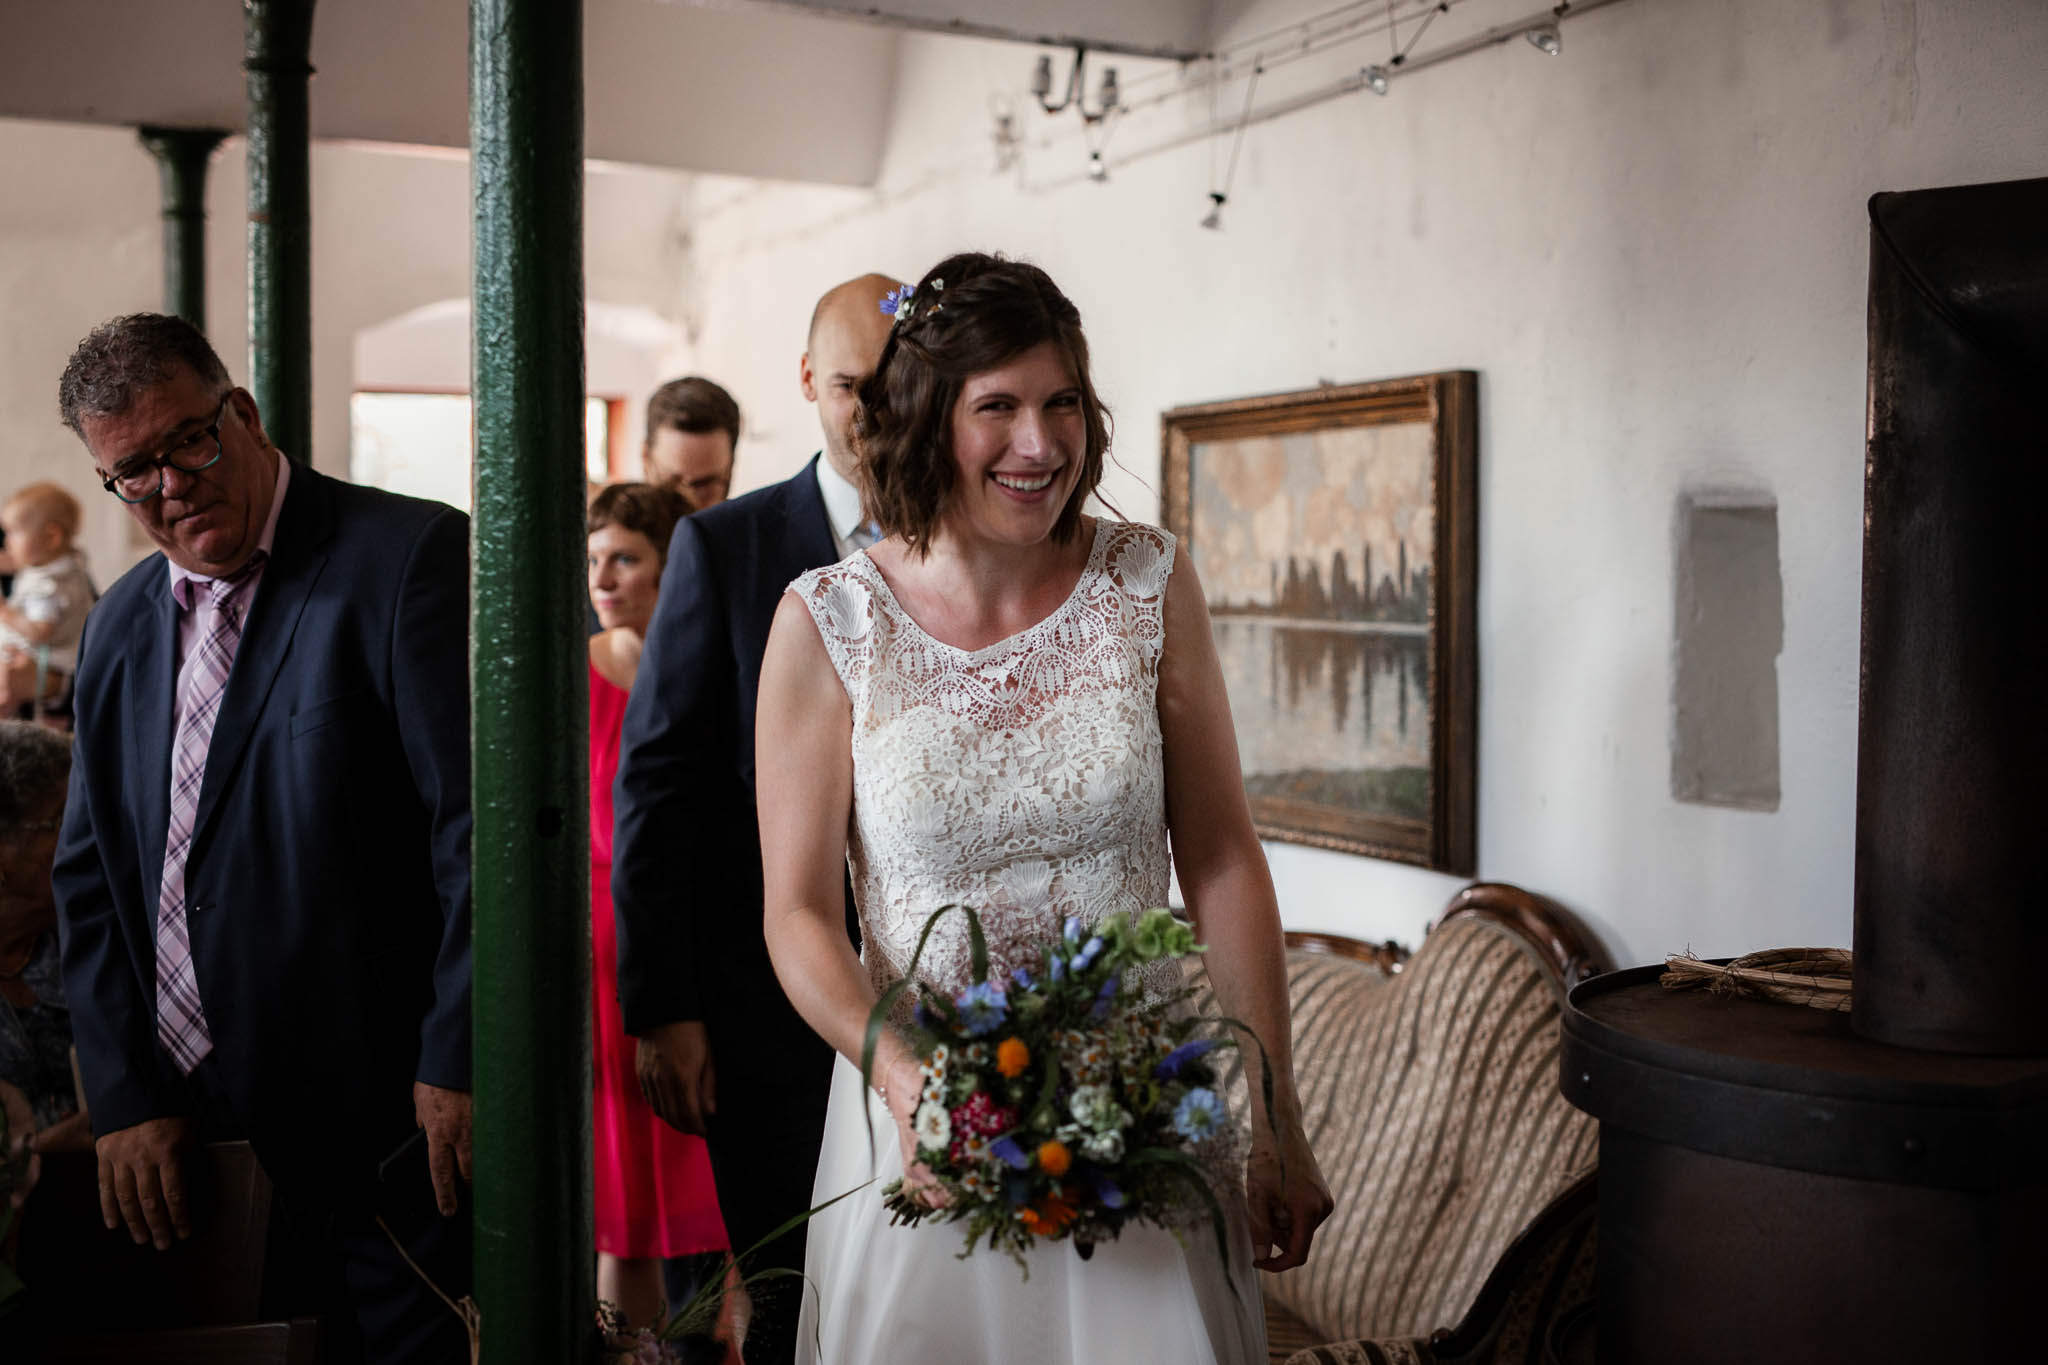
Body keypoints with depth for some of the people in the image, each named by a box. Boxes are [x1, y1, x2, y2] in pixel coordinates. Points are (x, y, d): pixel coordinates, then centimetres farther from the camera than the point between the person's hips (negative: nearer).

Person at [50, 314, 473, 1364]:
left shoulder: (410, 558, -9)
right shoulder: (118, 628, 13)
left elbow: (482, 827, -14)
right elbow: (90, 877, 14)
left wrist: (460, 1067, -17)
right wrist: (125, 1097, 4)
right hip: (181, 1138, 6)